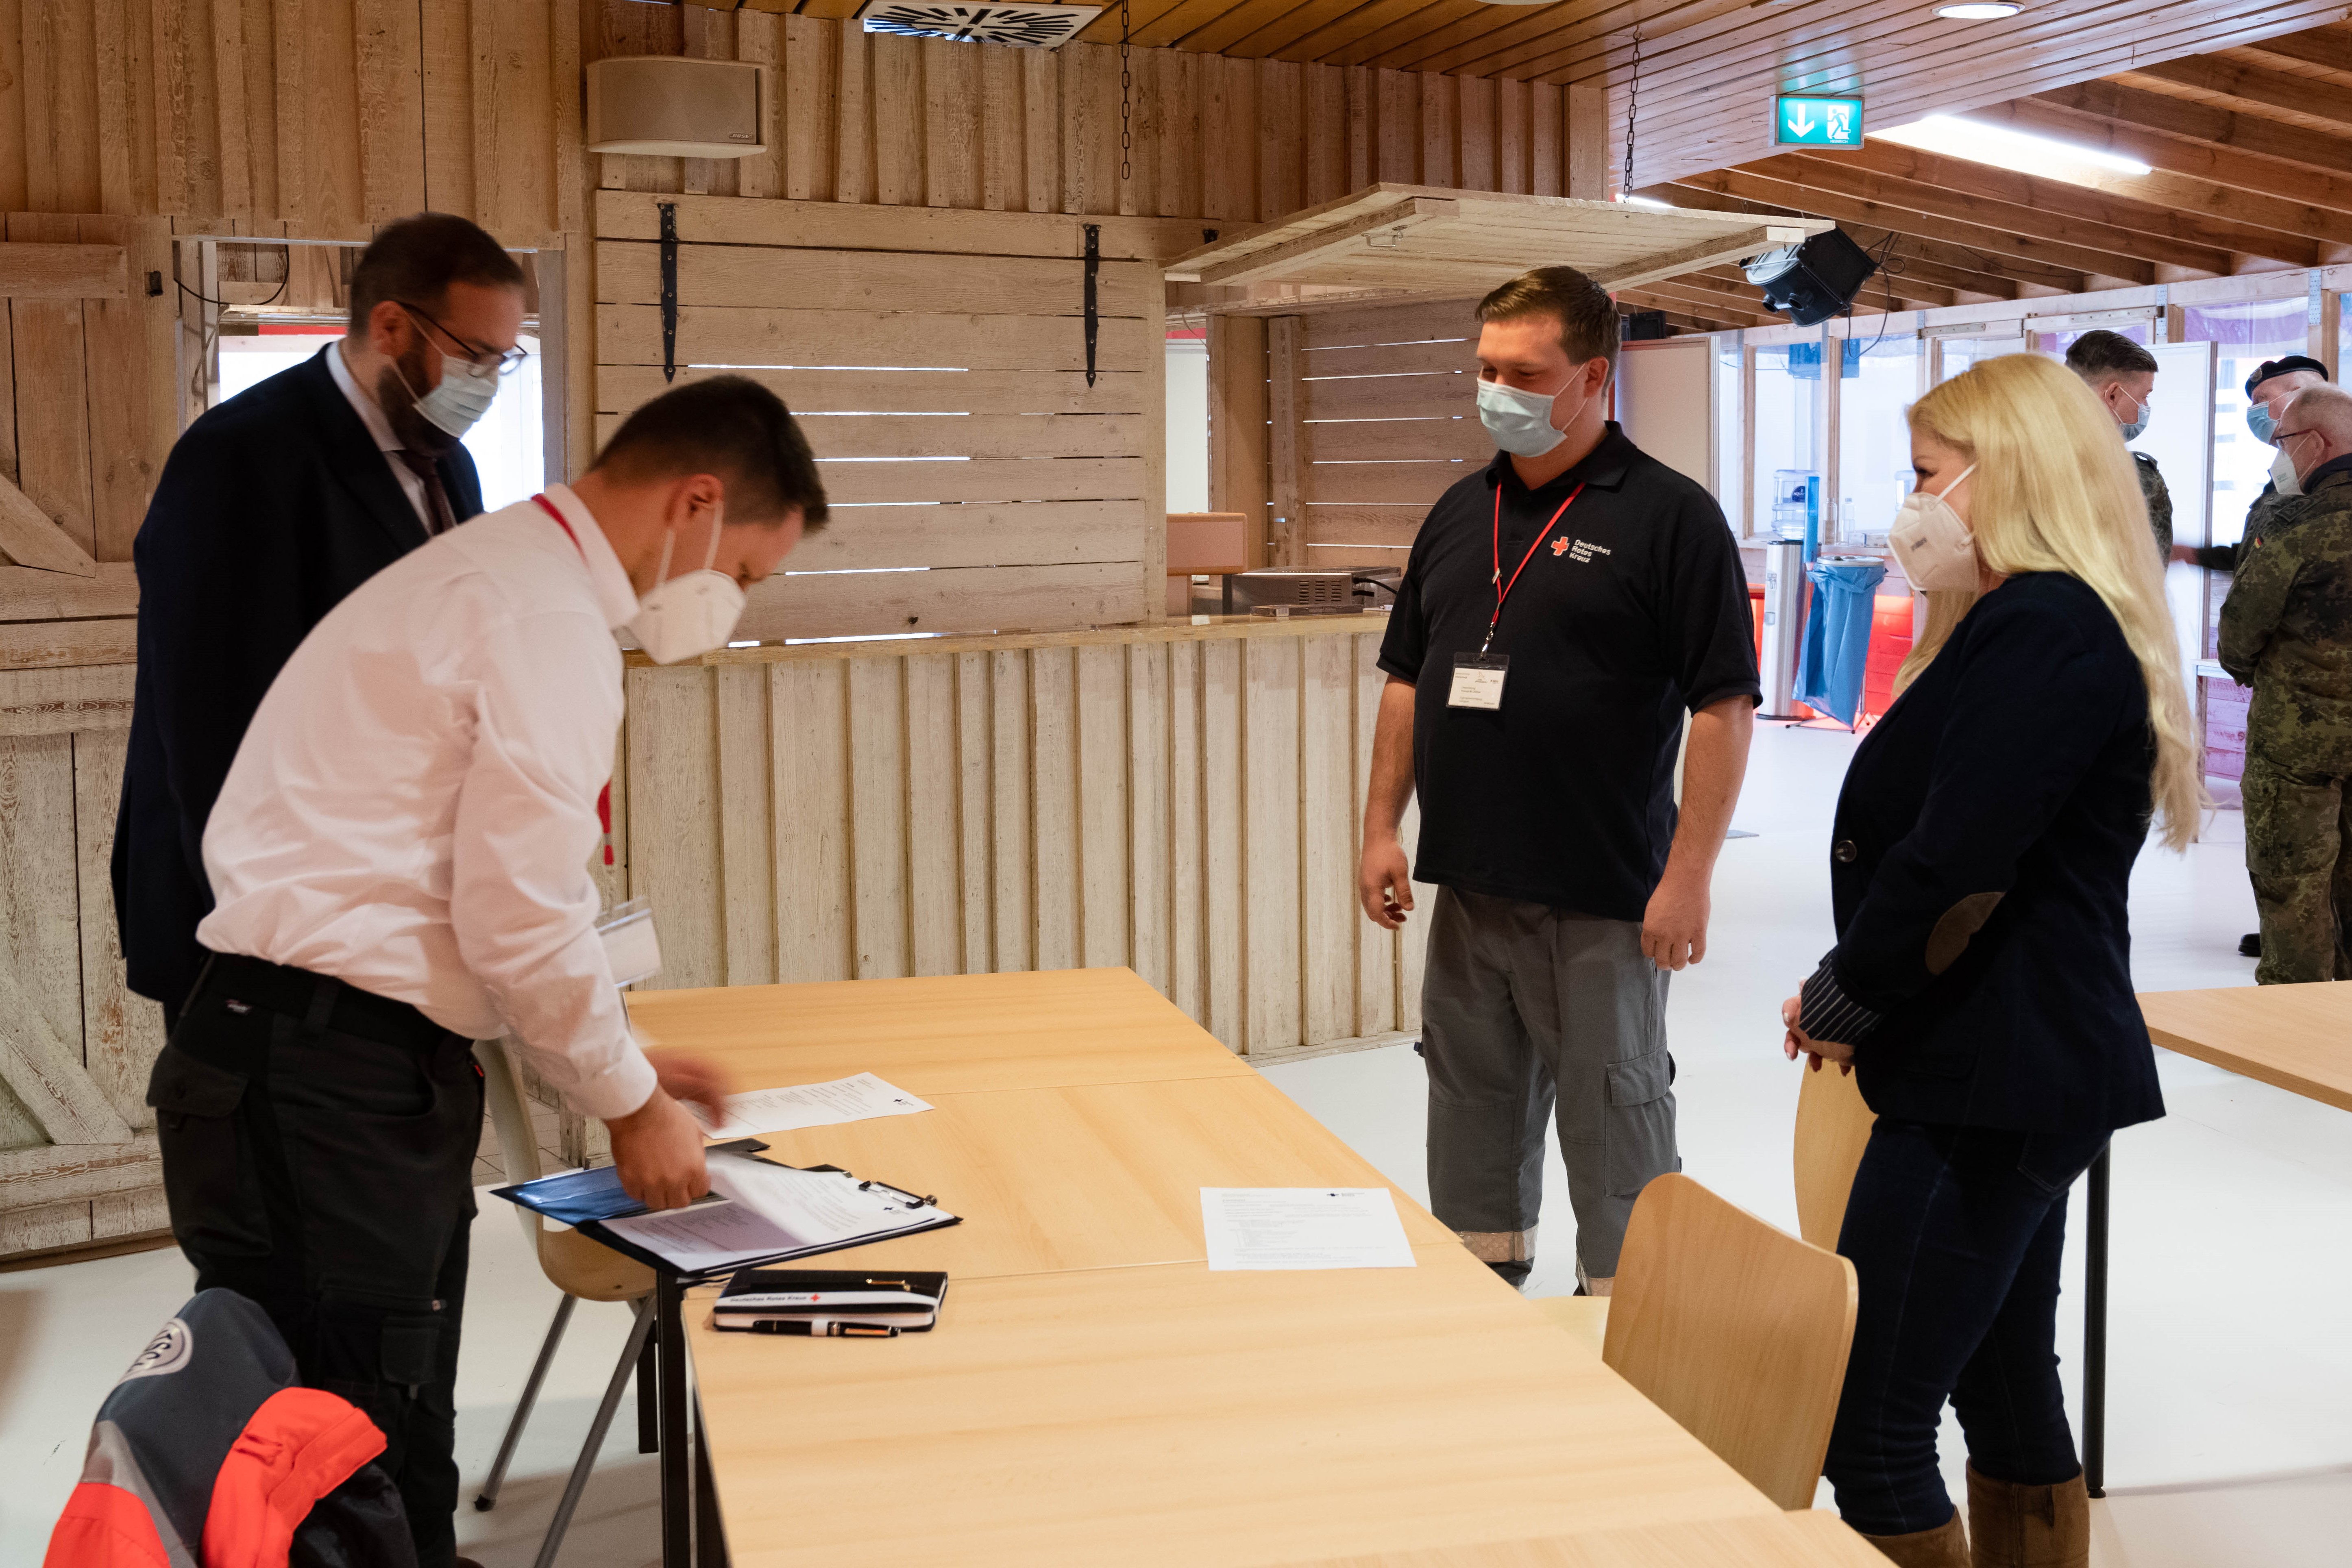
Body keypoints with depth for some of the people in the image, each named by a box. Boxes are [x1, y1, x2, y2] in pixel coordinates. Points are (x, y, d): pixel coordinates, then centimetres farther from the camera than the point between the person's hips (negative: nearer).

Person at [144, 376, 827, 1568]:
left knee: (405, 1465, 17)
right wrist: (627, 1101, -1)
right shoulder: (550, 622, -15)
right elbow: (521, 921, -17)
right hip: (329, 1080, -10)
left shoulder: (495, 572, 19)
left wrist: (612, 1061, 23)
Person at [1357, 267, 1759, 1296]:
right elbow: (1407, 681, 17)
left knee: (1615, 1124, 4)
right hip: (1466, 890, 7)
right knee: (1474, 1115, 16)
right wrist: (1382, 827, 9)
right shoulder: (1460, 513, 12)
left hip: (1602, 901, -6)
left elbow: (1725, 707, -12)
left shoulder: (1669, 517, -8)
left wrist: (1688, 876, -17)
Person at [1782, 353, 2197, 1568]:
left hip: (1997, 1080, -11)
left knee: (1870, 1424, -7)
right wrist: (1853, 994, 7)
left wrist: (1841, 1000, -9)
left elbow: (1956, 863, -24)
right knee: (2008, 1389, 18)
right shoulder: (2058, 623, 17)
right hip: (2022, 1068, 11)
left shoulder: (2041, 631, -17)